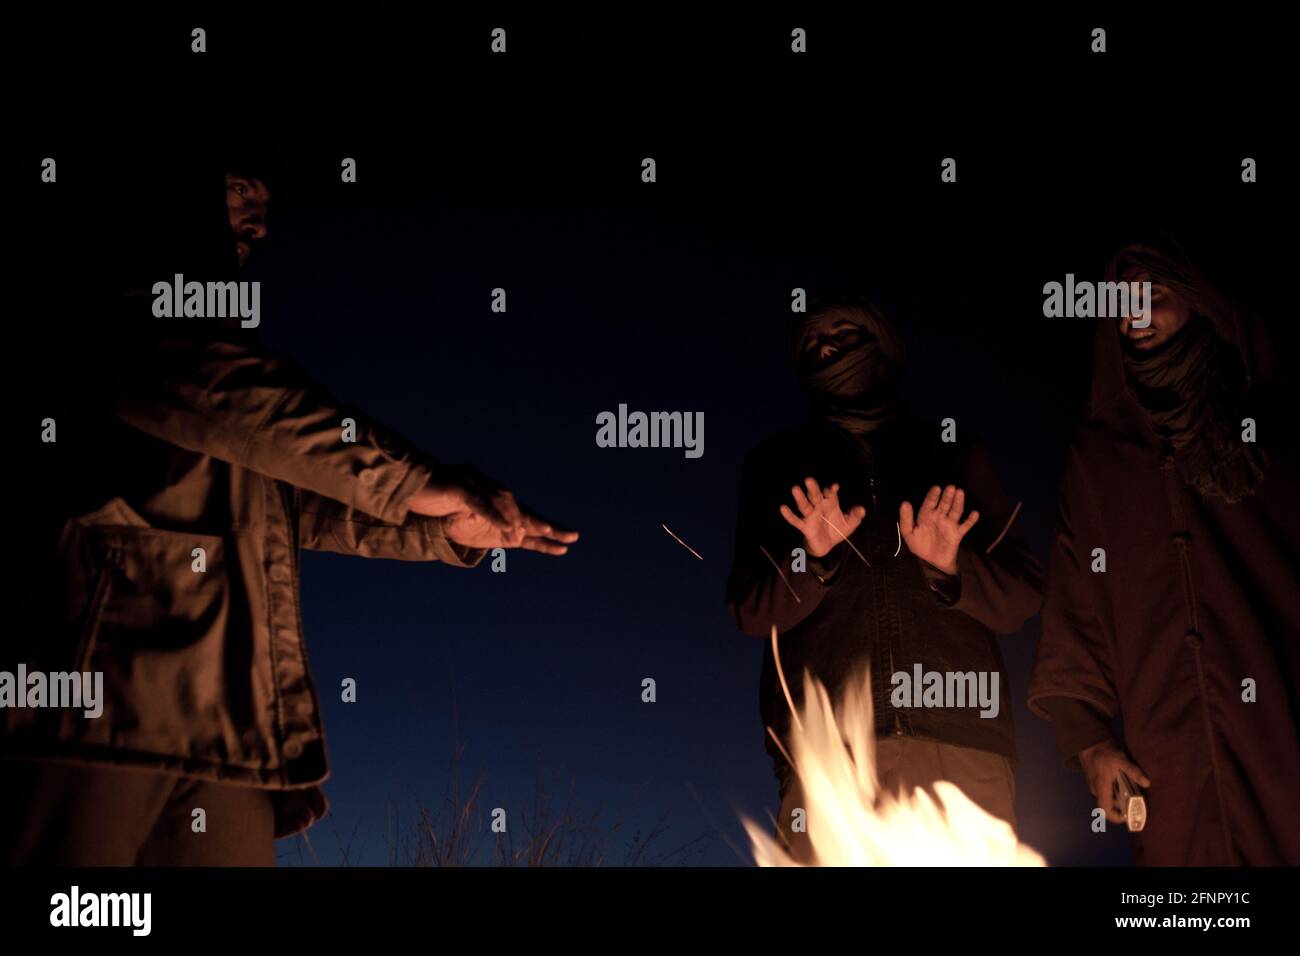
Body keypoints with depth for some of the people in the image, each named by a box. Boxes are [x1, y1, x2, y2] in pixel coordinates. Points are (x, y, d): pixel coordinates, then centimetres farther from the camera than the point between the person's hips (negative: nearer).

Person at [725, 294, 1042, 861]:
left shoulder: (956, 458, 20)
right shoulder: (779, 467, 20)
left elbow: (1020, 602, 13)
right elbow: (750, 611, 9)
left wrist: (951, 567, -7)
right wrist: (813, 559, -9)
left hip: (963, 735, 1)